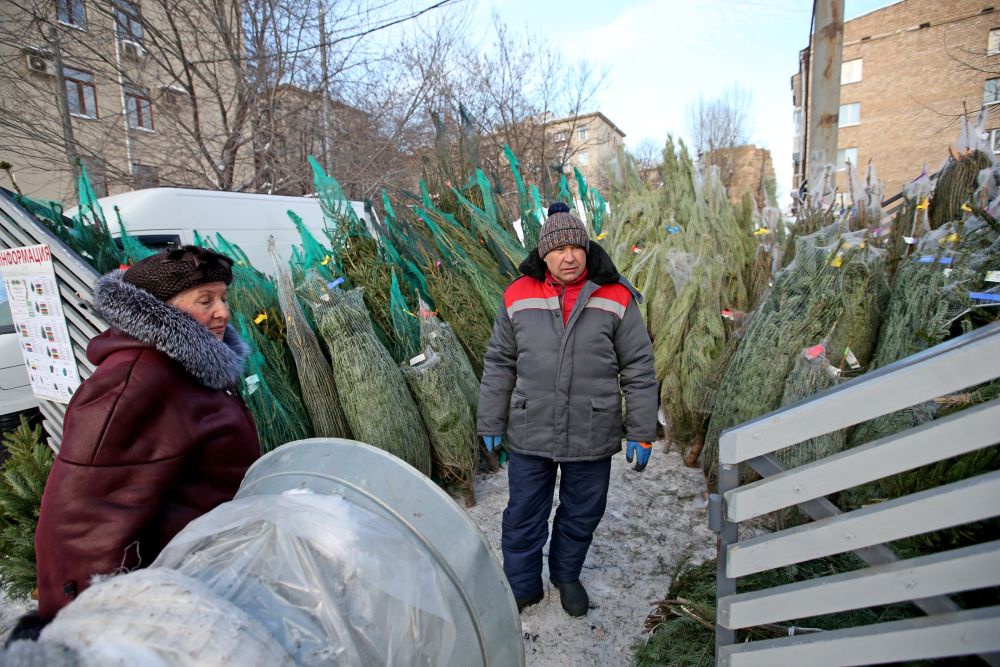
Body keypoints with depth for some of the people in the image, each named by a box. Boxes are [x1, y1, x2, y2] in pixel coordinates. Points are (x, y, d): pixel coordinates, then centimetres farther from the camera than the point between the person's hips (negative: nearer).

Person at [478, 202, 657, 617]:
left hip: (591, 438, 0)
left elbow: (639, 369, -1)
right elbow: (499, 364, 3)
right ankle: (522, 585, 40)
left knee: (582, 514, 19)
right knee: (524, 514, 15)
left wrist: (642, 434, 0)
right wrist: (491, 424, 6)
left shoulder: (616, 299, -6)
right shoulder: (518, 297, -4)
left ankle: (567, 575, 47)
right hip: (529, 435, 0)